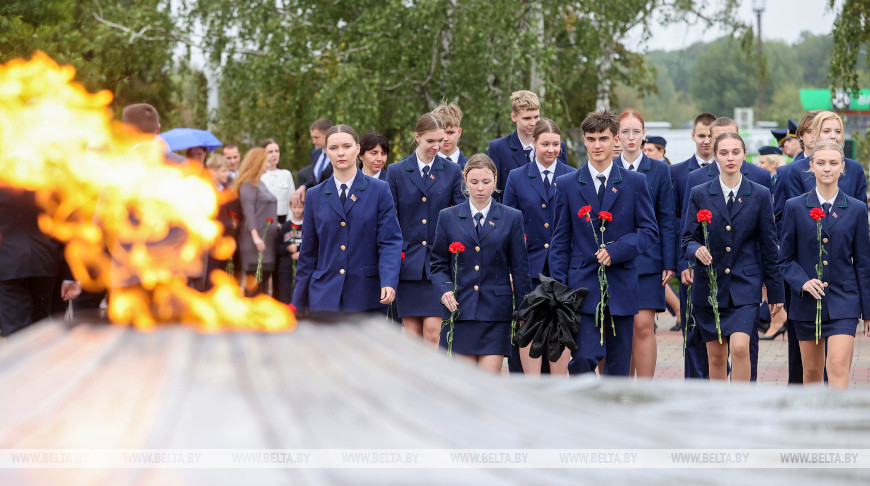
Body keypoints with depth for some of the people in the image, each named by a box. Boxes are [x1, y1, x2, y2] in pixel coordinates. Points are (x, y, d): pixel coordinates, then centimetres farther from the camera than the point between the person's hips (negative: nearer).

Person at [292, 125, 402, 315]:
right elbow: (308, 251, 13)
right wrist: (298, 303, 11)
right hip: (325, 294, 1)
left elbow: (390, 241, -2)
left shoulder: (379, 190, 3)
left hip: (365, 296, -1)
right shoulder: (315, 196, 10)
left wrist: (389, 282, -19)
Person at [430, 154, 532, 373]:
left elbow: (519, 269, 6)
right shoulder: (448, 217, 8)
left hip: (495, 310, -1)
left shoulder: (511, 218, 6)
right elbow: (438, 264, 11)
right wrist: (445, 289, -9)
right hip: (460, 307, 1)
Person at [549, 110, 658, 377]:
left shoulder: (635, 182, 6)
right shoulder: (567, 185, 6)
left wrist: (615, 251, -12)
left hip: (622, 285, 1)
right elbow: (560, 241, 7)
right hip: (583, 284, -1)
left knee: (619, 364, 6)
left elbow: (649, 230, 4)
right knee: (584, 357, -14)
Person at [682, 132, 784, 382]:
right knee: (716, 357, 6)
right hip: (709, 286, 1)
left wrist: (775, 291, 5)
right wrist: (697, 250, -20)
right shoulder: (699, 195, 3)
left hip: (745, 286, -1)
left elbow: (769, 246, 4)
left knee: (740, 347, -18)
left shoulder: (760, 195, 2)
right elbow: (687, 239, 4)